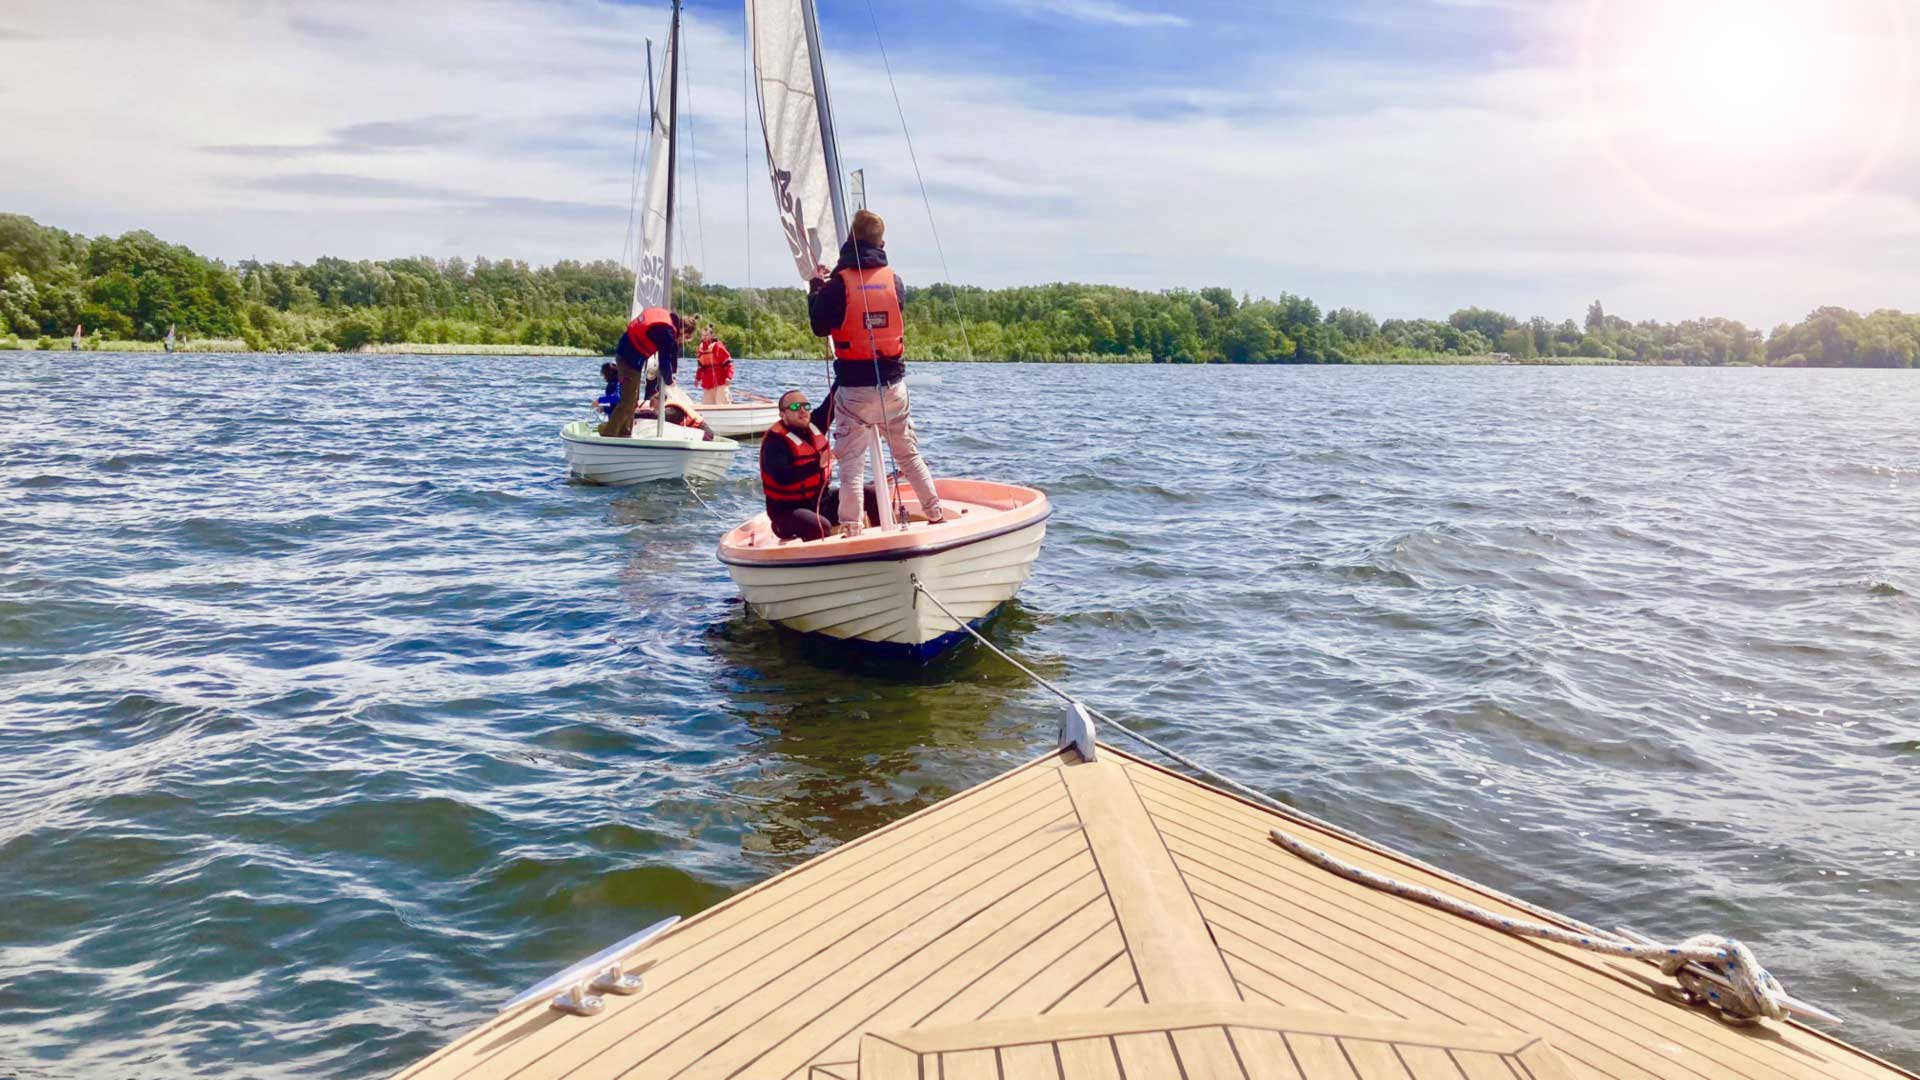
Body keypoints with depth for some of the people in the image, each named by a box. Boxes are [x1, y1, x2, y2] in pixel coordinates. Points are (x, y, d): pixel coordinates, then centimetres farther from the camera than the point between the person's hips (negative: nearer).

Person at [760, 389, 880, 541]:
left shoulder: (812, 426, 3)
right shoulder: (775, 441, -19)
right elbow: (782, 476, -35)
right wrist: (818, 464, -39)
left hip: (823, 499, 8)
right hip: (789, 509, -8)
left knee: (871, 495, 2)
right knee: (821, 527, -39)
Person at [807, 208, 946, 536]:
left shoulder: (838, 282, -10)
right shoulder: (893, 278, 2)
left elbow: (820, 327, -2)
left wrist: (816, 287, 12)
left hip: (854, 387, -4)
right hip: (893, 383, 4)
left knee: (851, 463, 0)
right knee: (909, 454, 17)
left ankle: (851, 531, -3)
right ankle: (937, 515, 23)